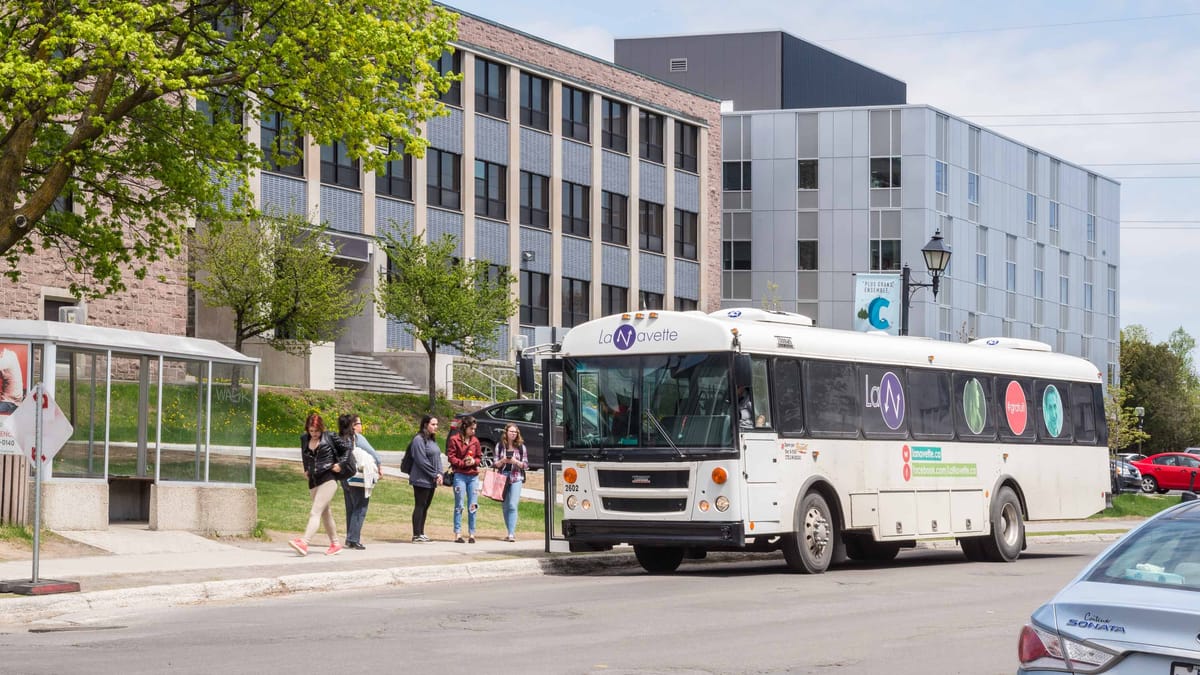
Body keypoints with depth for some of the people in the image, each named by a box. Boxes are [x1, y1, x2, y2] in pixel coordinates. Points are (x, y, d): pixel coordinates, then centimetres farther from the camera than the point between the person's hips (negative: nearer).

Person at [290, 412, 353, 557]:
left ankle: (304, 543, -30)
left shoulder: (329, 437, -5)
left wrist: (340, 464, -2)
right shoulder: (304, 439, 8)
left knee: (315, 512, -18)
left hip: (328, 478, -6)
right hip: (313, 480, 6)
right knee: (325, 513, 15)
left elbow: (347, 447, 5)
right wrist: (306, 470, 19)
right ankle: (335, 544, 27)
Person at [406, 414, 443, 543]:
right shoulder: (419, 440, -13)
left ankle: (421, 533, 17)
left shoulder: (432, 440, 15)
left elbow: (438, 458, 15)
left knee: (425, 507, 11)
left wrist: (439, 474, -1)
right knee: (420, 506, -6)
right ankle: (416, 535, -5)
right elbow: (422, 461, -17)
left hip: (431, 480, 9)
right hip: (421, 480, -9)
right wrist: (434, 475, -13)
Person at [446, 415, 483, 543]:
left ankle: (471, 534, 8)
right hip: (460, 476, -4)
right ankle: (458, 534, 3)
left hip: (473, 476, 4)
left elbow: (480, 457, 15)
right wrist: (463, 463, -14)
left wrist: (474, 461, -6)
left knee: (473, 506, 2)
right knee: (459, 505, -1)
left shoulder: (475, 440, 10)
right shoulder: (454, 440, -3)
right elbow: (451, 457, -6)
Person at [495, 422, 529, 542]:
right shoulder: (500, 446, 7)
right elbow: (494, 464, 7)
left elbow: (526, 465, 4)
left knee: (512, 505, -15)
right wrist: (502, 461, -13)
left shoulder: (521, 447, 4)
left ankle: (511, 534, -19)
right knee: (505, 507, 7)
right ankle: (511, 532, 18)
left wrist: (515, 461, -14)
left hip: (516, 479, -3)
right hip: (503, 477, 3)